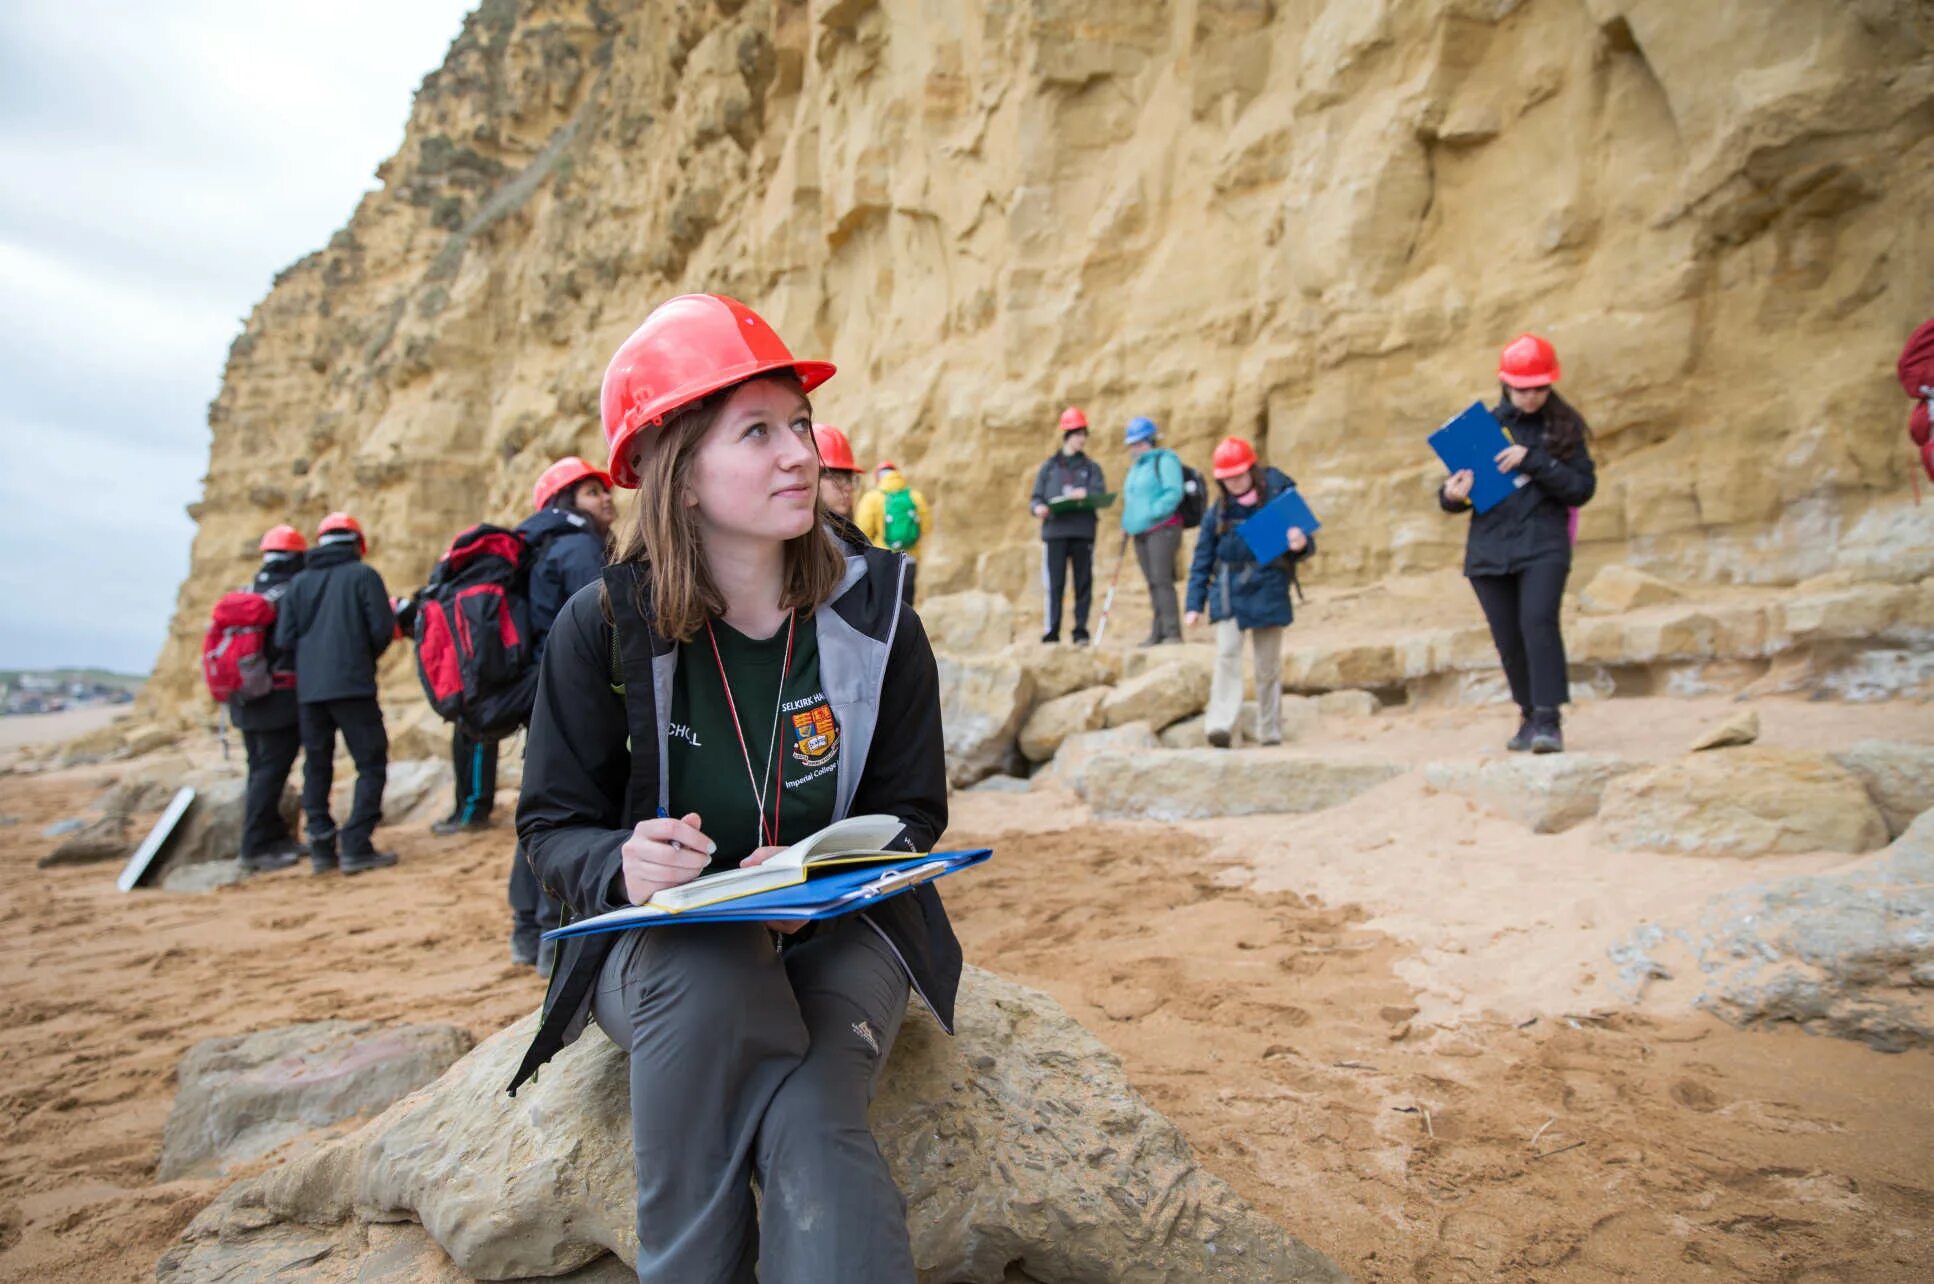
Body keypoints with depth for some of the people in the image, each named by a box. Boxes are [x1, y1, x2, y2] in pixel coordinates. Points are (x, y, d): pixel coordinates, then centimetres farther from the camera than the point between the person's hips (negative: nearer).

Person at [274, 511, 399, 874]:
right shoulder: (363, 575, 0)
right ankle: (356, 847, -8)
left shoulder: (299, 582, 11)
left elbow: (284, 640, 5)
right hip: (353, 686, -5)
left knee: (316, 768, 13)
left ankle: (321, 848, 12)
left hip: (308, 690, 5)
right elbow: (382, 629, -7)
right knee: (371, 765, 0)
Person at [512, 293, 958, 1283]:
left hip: (837, 933, 0)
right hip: (657, 944, 1)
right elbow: (552, 826, -1)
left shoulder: (873, 615, -7)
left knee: (809, 1131, -31)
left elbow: (913, 813, 0)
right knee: (709, 976, -36)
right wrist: (622, 864, -25)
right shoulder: (602, 627, -9)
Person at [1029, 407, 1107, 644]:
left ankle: (1081, 632, 6)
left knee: (1084, 583, 0)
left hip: (1083, 532, 1)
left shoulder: (1091, 467, 16)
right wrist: (1037, 507, -12)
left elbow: (1101, 493, 2)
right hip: (1054, 531, -1)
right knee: (1054, 584, -6)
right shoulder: (1049, 467, 14)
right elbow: (1035, 498, 11)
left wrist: (1085, 494, -18)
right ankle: (1051, 633, -4)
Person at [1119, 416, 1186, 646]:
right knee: (1152, 583, 7)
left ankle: (1172, 632, -14)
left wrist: (1153, 512, -21)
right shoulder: (1135, 467, 22)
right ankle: (1158, 632, 10)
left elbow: (1174, 493, -14)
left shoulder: (1165, 460, -4)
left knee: (1162, 580, -14)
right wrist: (1127, 523, 13)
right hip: (1140, 533, 8)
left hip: (1162, 529, -8)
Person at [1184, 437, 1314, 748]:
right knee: (1227, 655, -15)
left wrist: (1301, 544, -22)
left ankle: (1270, 731, 18)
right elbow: (1202, 559, 8)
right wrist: (1195, 603, 4)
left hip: (1268, 593, -1)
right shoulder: (1219, 512, 4)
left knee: (1268, 664, 6)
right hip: (1228, 593, 1)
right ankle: (1221, 725, -20)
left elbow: (1304, 541, 3)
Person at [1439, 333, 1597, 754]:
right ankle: (1529, 715, 23)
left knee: (1538, 621, -22)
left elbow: (1583, 489, -4)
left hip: (1543, 544, -2)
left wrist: (1533, 460, -16)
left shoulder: (1563, 427, 4)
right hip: (1488, 547, 2)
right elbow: (1457, 491, 10)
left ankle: (1548, 719, -18)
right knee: (1508, 639, 5)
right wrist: (1452, 495, -14)